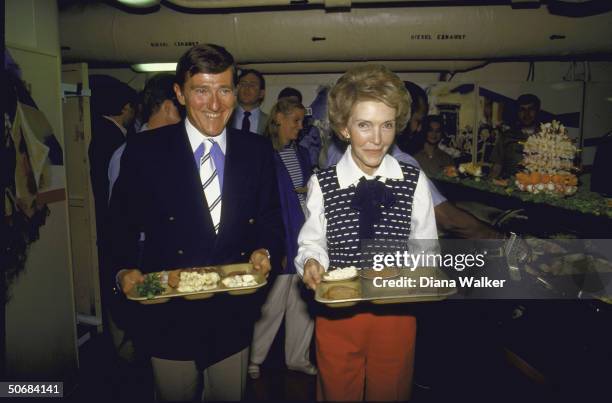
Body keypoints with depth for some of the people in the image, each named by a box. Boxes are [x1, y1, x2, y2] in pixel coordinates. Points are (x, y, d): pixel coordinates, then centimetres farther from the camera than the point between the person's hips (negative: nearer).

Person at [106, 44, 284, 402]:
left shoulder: (258, 151, -2)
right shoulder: (144, 151, -8)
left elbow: (270, 219, 3)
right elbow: (123, 227, -1)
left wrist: (266, 251, -17)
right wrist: (123, 271, -17)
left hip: (234, 316, 2)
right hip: (169, 316, -1)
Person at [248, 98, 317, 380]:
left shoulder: (302, 154, 14)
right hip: (280, 238, -6)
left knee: (303, 302, 12)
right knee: (273, 303, 2)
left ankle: (298, 357, 28)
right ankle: (255, 358, 23)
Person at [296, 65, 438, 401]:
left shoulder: (414, 181, -6)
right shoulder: (322, 184, -8)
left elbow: (425, 245, 3)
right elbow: (312, 242, 2)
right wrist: (312, 262, -19)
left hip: (397, 312, 1)